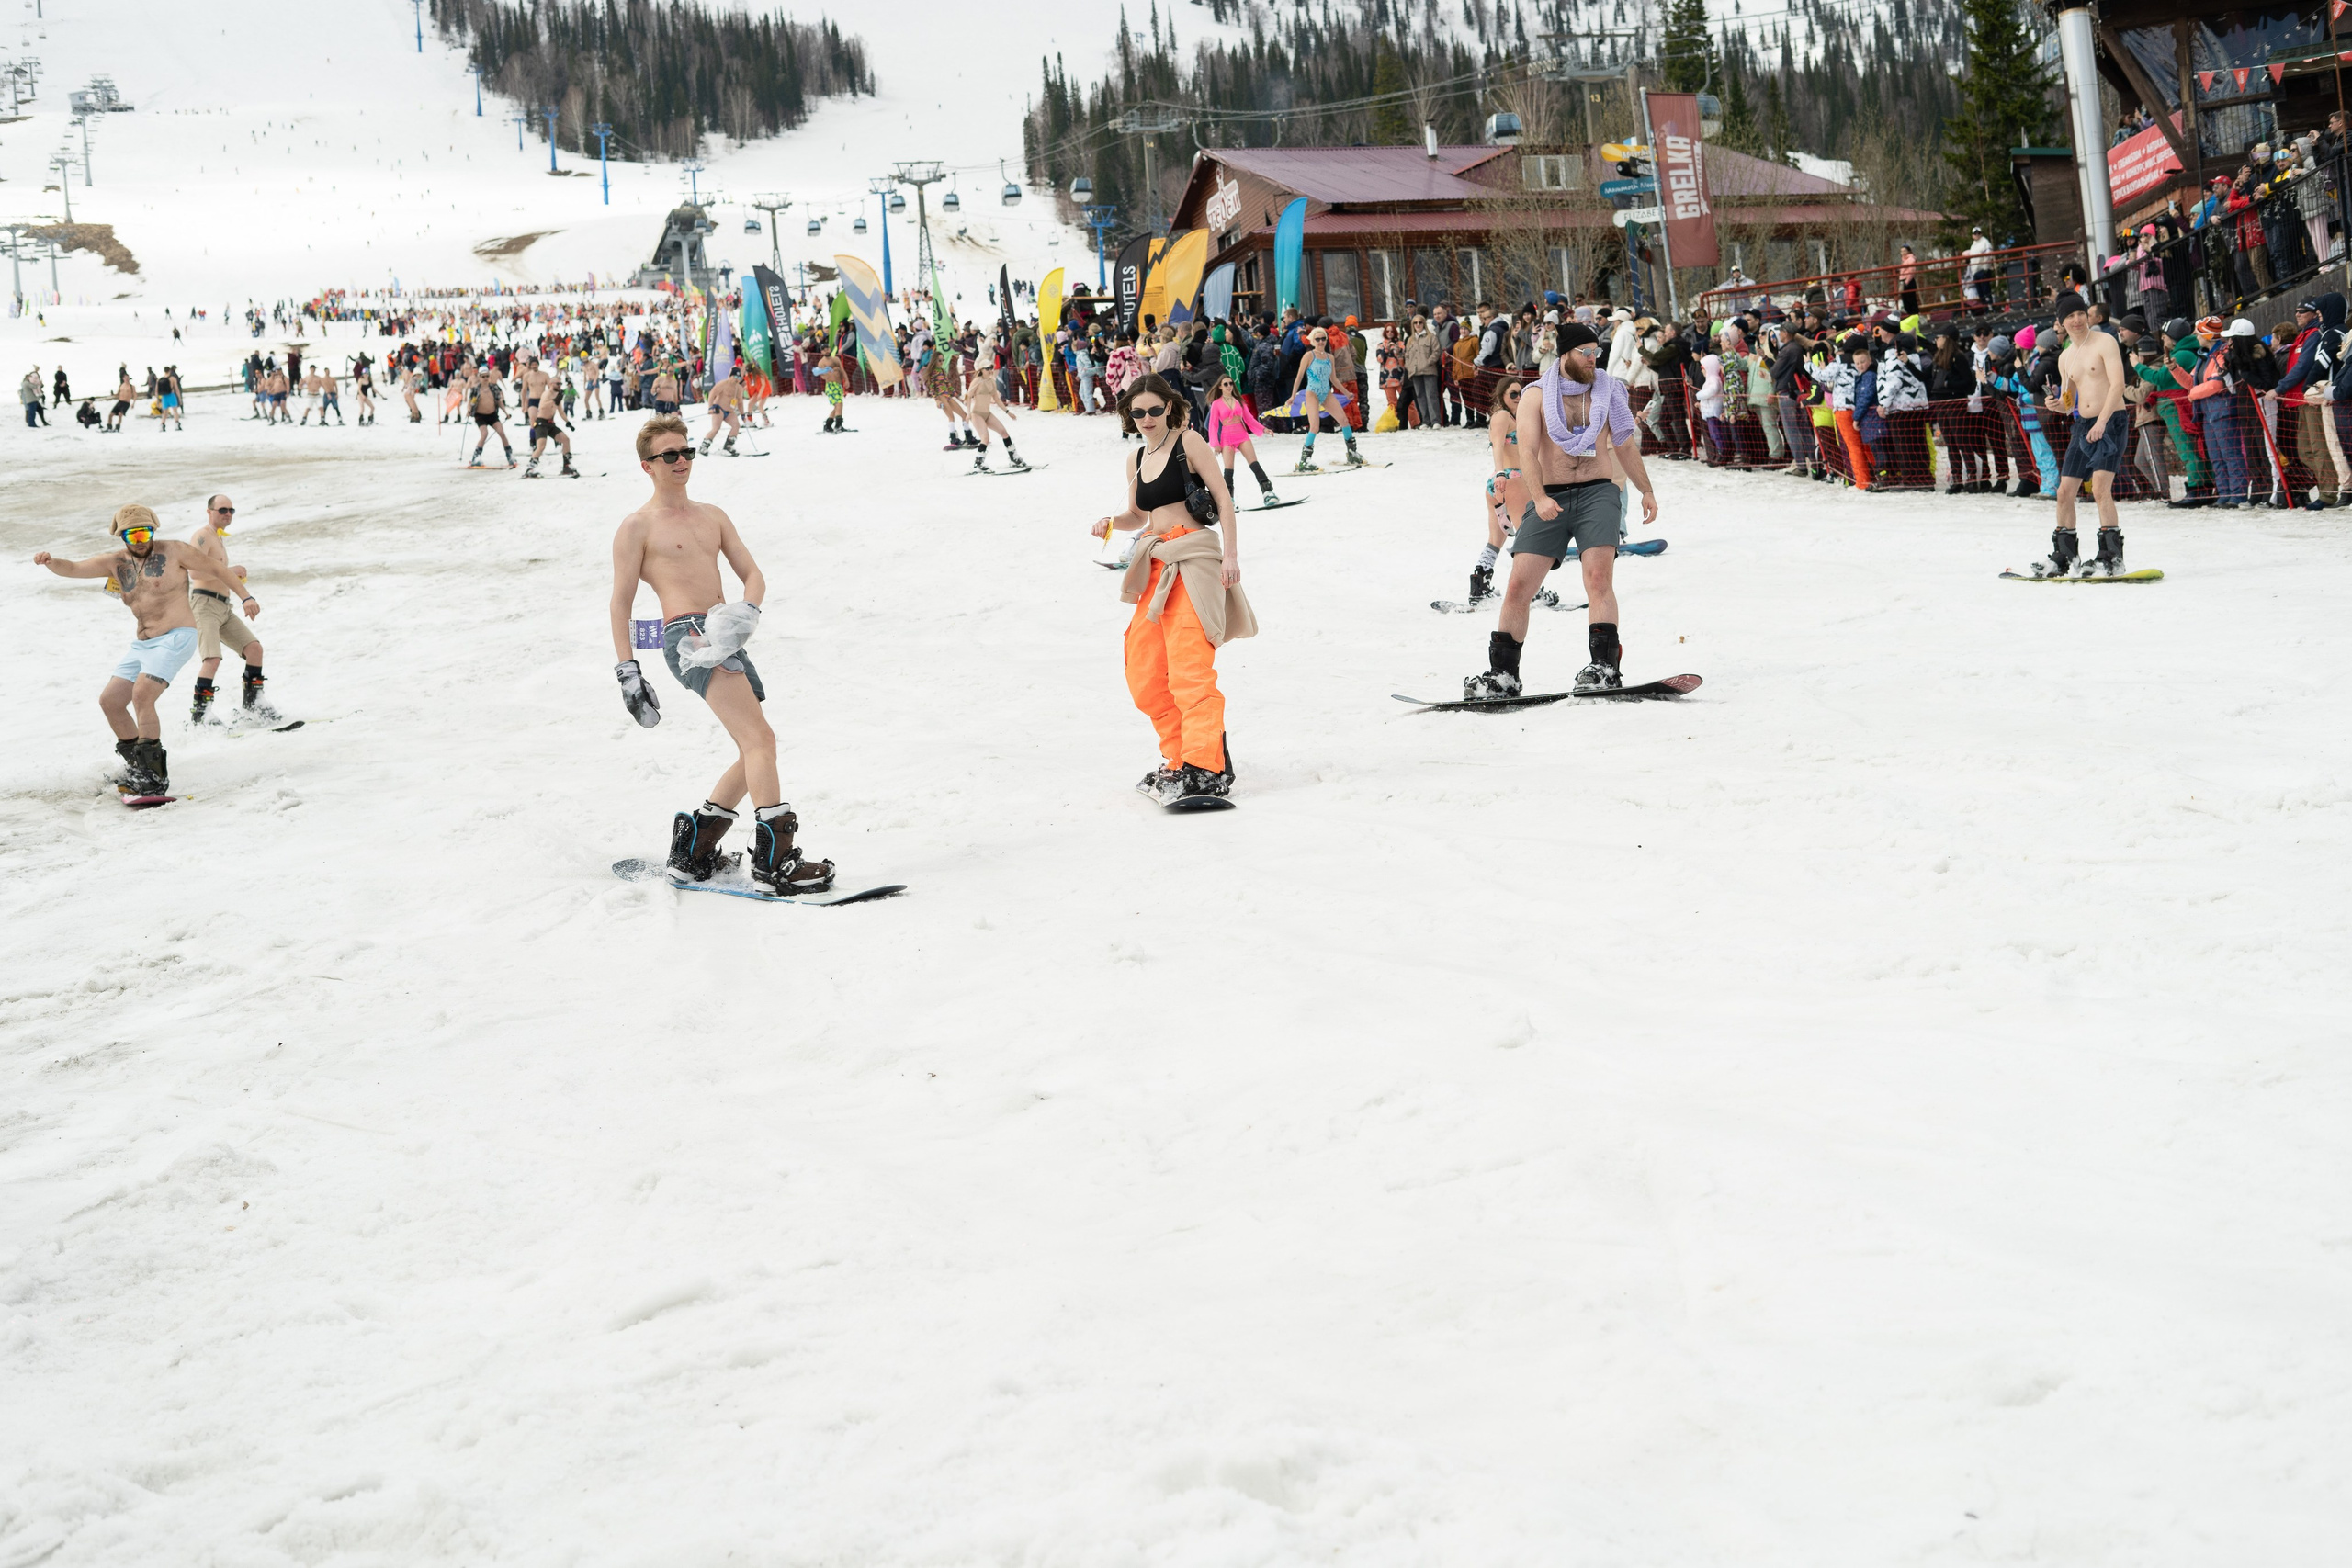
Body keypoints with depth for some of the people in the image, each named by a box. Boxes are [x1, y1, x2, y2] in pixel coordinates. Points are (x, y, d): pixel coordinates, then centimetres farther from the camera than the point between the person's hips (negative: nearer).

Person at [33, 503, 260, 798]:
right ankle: (137, 766, 17)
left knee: (142, 695, -24)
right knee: (110, 701, 4)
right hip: (142, 645, 7)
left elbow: (216, 570, 5)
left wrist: (245, 597, 1)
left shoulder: (173, 551, -2)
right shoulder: (116, 562, 10)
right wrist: (50, 562, -15)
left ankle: (155, 778, -22)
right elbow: (72, 569, 6)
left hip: (176, 638, -7)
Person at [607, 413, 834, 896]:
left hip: (724, 639, 8)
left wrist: (747, 609, -5)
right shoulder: (637, 527, 5)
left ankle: (692, 853, 20)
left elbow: (753, 575, 18)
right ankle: (776, 861, -26)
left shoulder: (713, 517, 23)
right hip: (686, 635, -8)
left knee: (755, 753, 9)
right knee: (761, 739, -21)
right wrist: (627, 671, -3)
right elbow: (621, 603, 3)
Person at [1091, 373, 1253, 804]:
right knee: (1143, 672, 7)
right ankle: (1178, 758, 18)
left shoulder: (1189, 441, -2)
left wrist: (1230, 553, -13)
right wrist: (1111, 523, 6)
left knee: (1188, 667, -16)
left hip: (1192, 557, -8)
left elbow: (1223, 496, -5)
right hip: (1155, 565, 8)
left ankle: (1206, 770, -20)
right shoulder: (1137, 459, 18)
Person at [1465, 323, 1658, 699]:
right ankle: (1503, 674, 6)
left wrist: (1646, 490, 21)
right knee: (1518, 586, -5)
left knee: (1599, 575, -22)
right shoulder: (1537, 396, 2)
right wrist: (1539, 497, -25)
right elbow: (1527, 451, -10)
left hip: (1598, 492, 0)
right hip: (1549, 499, 0)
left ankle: (1605, 666, -24)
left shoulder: (1607, 391, 10)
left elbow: (1625, 445, 22)